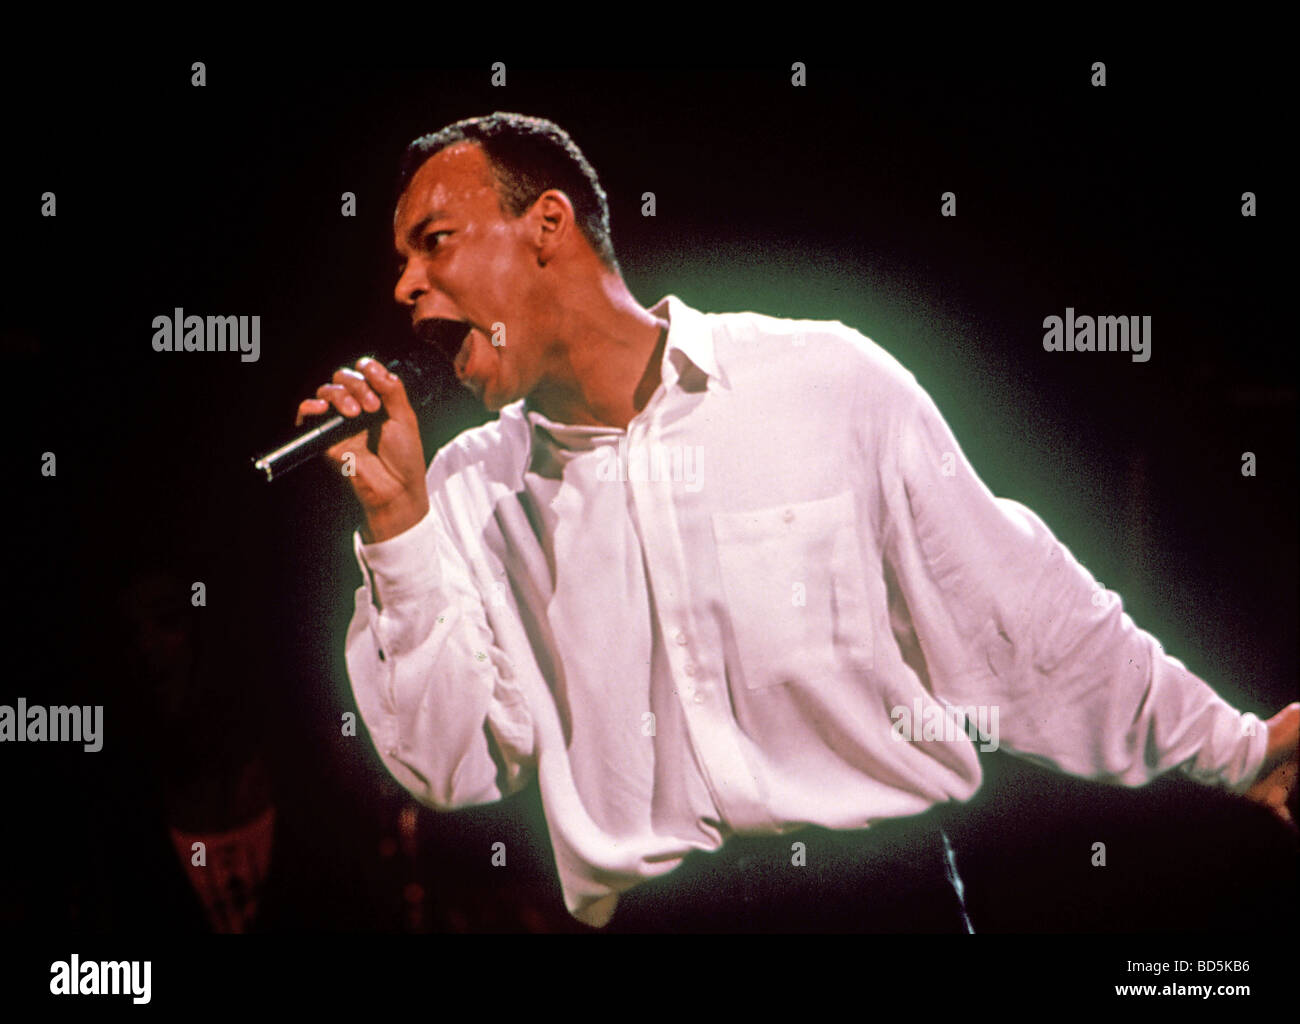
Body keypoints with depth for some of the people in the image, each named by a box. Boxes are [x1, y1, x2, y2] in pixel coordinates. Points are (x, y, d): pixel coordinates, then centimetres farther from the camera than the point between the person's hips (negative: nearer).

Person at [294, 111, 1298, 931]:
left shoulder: (829, 381, 1)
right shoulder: (471, 490, 10)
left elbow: (1018, 619, 9)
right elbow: (459, 769, 4)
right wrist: (398, 526, -4)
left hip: (880, 889, -2)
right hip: (646, 909, 2)